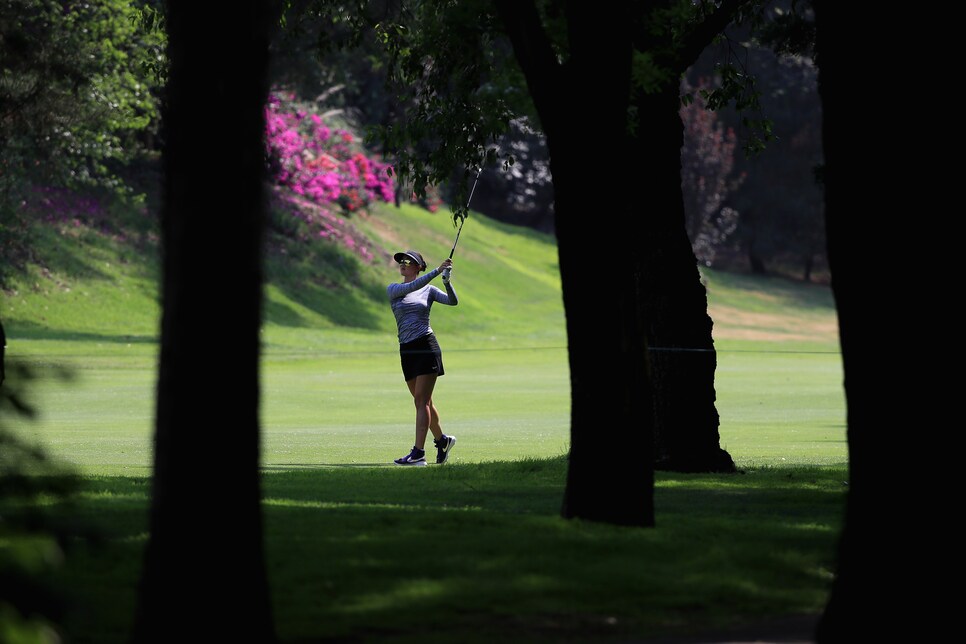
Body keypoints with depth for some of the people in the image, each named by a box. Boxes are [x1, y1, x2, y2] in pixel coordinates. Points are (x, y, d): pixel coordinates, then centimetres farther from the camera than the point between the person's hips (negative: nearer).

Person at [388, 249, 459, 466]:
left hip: (426, 346, -4)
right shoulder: (393, 290, 7)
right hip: (407, 350, 4)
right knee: (422, 401, 12)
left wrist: (446, 280, -23)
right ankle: (442, 440, 32)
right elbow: (412, 287, -12)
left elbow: (453, 301, -8)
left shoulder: (429, 290, 5)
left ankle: (418, 452, -18)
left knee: (421, 400, -12)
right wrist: (437, 271, -20)